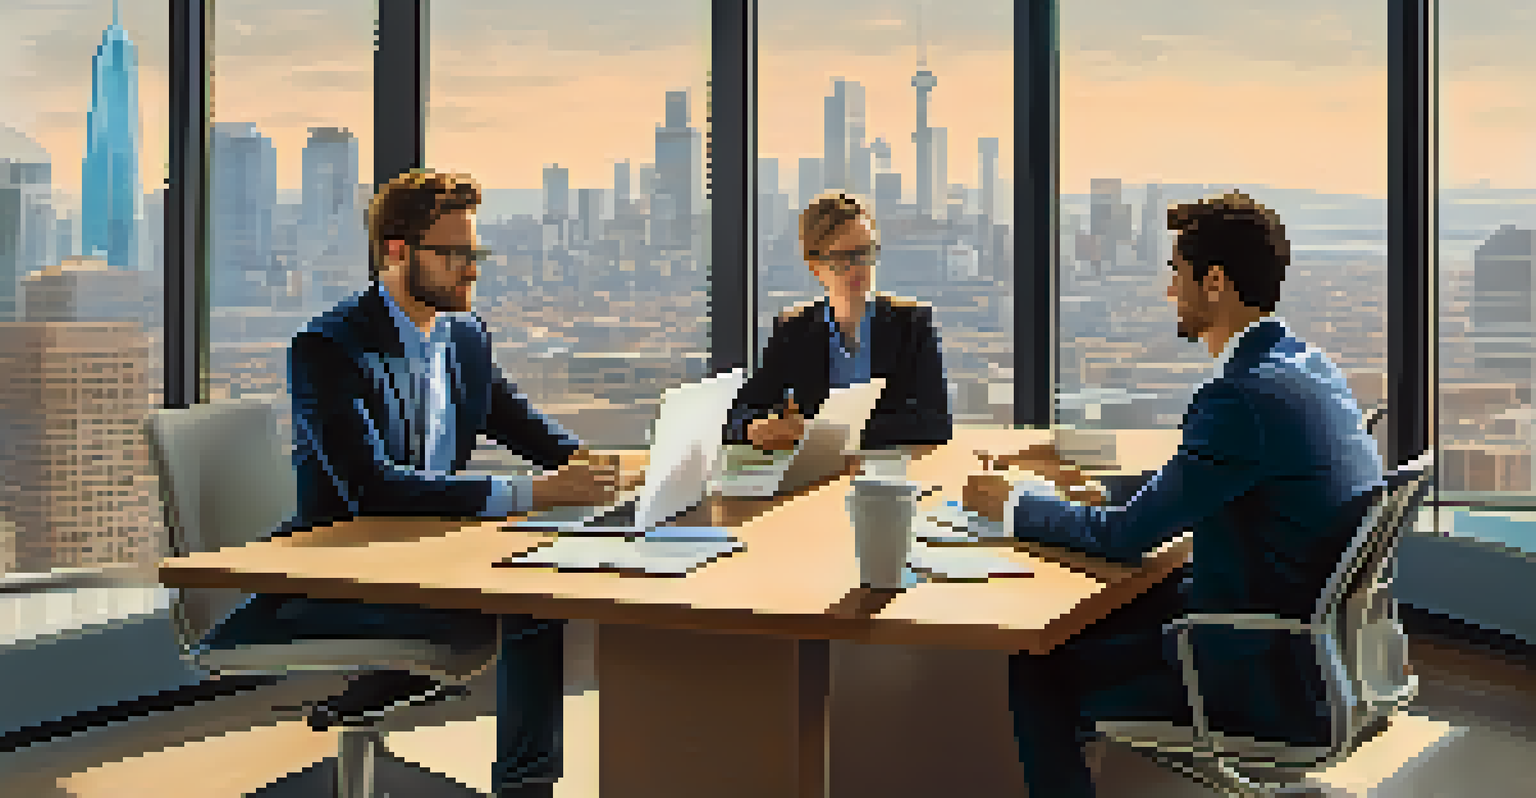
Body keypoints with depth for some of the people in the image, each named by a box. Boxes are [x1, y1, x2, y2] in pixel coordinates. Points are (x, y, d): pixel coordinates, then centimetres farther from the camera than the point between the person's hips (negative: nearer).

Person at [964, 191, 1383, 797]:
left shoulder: (1246, 394, -24)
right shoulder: (1306, 365, 7)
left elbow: (1127, 536, -18)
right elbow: (1190, 495, 17)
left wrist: (1012, 505, -3)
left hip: (1268, 680, -10)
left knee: (1037, 673, -3)